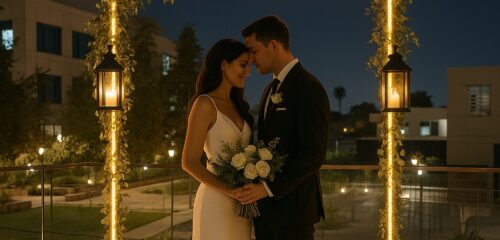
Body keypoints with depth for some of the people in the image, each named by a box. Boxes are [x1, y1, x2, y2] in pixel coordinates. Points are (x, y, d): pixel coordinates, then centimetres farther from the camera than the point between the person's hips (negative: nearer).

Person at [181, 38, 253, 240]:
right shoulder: (205, 104, -9)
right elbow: (189, 163, -12)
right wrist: (231, 191, -18)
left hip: (240, 204, 7)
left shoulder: (237, 106, 13)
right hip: (216, 201, -7)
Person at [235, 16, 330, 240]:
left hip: (292, 207, -8)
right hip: (266, 206, 8)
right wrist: (256, 187, 5)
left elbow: (314, 155, -18)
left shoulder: (309, 88, -12)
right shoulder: (271, 89, 15)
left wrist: (268, 188, -20)